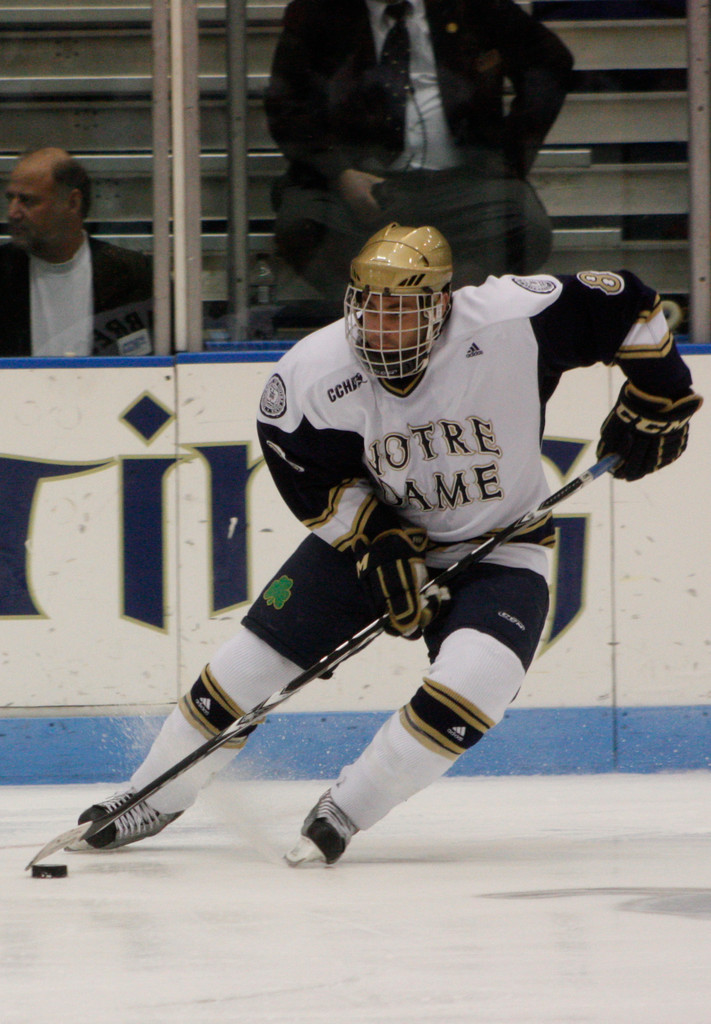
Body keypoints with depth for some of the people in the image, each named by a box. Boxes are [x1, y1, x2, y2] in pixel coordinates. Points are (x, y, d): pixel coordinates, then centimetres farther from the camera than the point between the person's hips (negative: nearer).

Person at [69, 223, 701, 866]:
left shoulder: (512, 320, -28)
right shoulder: (313, 372, -22)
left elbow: (624, 306, -14)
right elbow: (314, 476, -8)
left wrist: (655, 401, -9)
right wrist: (376, 542, -19)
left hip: (500, 547, -2)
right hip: (371, 530, 2)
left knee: (477, 676, -28)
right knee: (257, 655, 0)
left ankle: (345, 811, -10)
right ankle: (154, 797, 22)